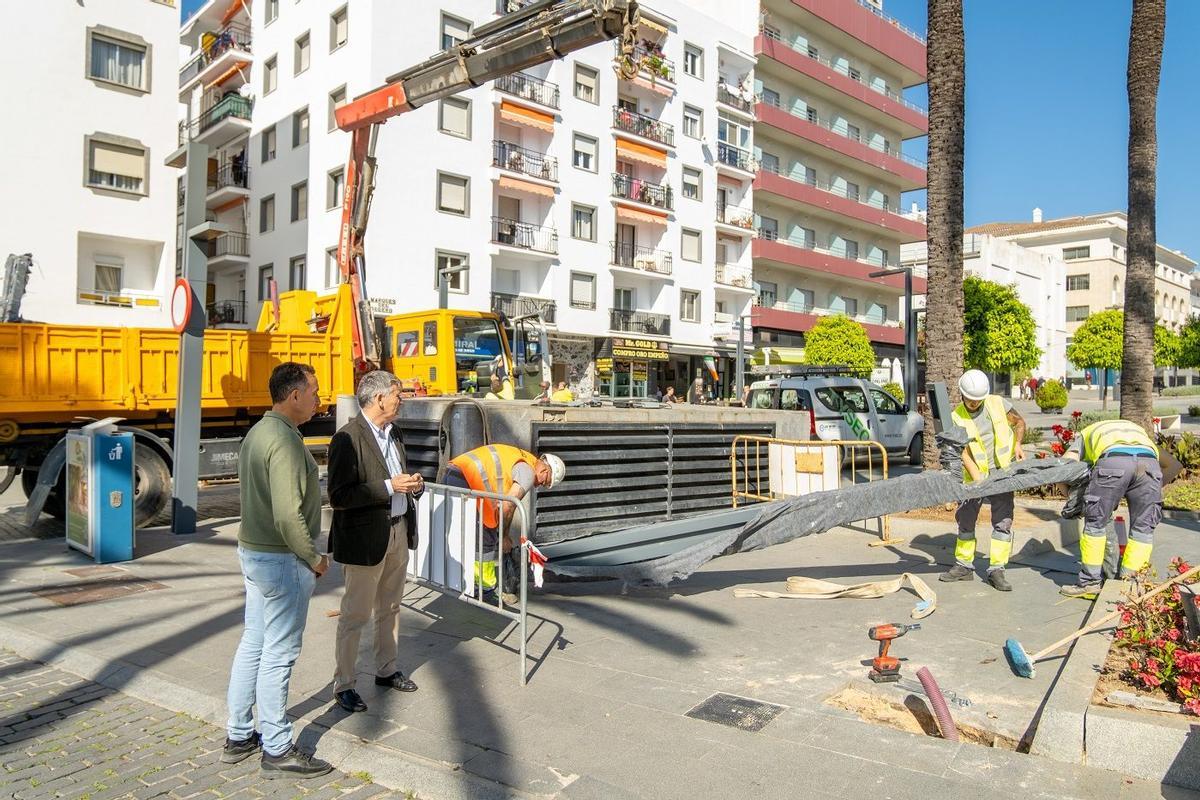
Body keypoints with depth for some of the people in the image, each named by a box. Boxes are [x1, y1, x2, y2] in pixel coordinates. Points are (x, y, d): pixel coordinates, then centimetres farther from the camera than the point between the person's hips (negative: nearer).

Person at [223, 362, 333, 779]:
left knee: (253, 644, 18)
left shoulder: (257, 432, 10)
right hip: (282, 559, -10)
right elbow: (289, 515, -26)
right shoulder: (284, 441, -21)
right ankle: (277, 751, 13)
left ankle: (239, 736, 31)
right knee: (279, 654, 0)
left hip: (253, 551, 10)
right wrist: (314, 558, -13)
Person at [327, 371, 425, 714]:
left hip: (399, 532, 8)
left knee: (390, 609, 21)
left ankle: (386, 670, 37)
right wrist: (390, 487, -25)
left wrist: (414, 484, -2)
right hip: (366, 537, -8)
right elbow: (339, 497, -23)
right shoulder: (348, 438, -18)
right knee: (355, 615, 4)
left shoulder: (393, 432, 9)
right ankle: (343, 685, 18)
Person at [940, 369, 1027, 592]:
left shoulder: (998, 403, -4)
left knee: (1003, 521, -4)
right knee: (965, 520, 5)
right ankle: (964, 566, 19)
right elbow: (964, 452, -13)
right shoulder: (957, 417, -7)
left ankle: (996, 570, 3)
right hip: (974, 475, 0)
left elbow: (1019, 422, 12)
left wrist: (1018, 444, -7)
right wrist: (977, 479, -24)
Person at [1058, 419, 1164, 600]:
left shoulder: (1086, 433, 37)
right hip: (1149, 461, 3)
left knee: (1095, 523, 11)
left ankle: (1090, 583, 16)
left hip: (1113, 461, -3)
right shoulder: (1137, 429, 46)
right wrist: (1152, 490, 36)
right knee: (1143, 528, 15)